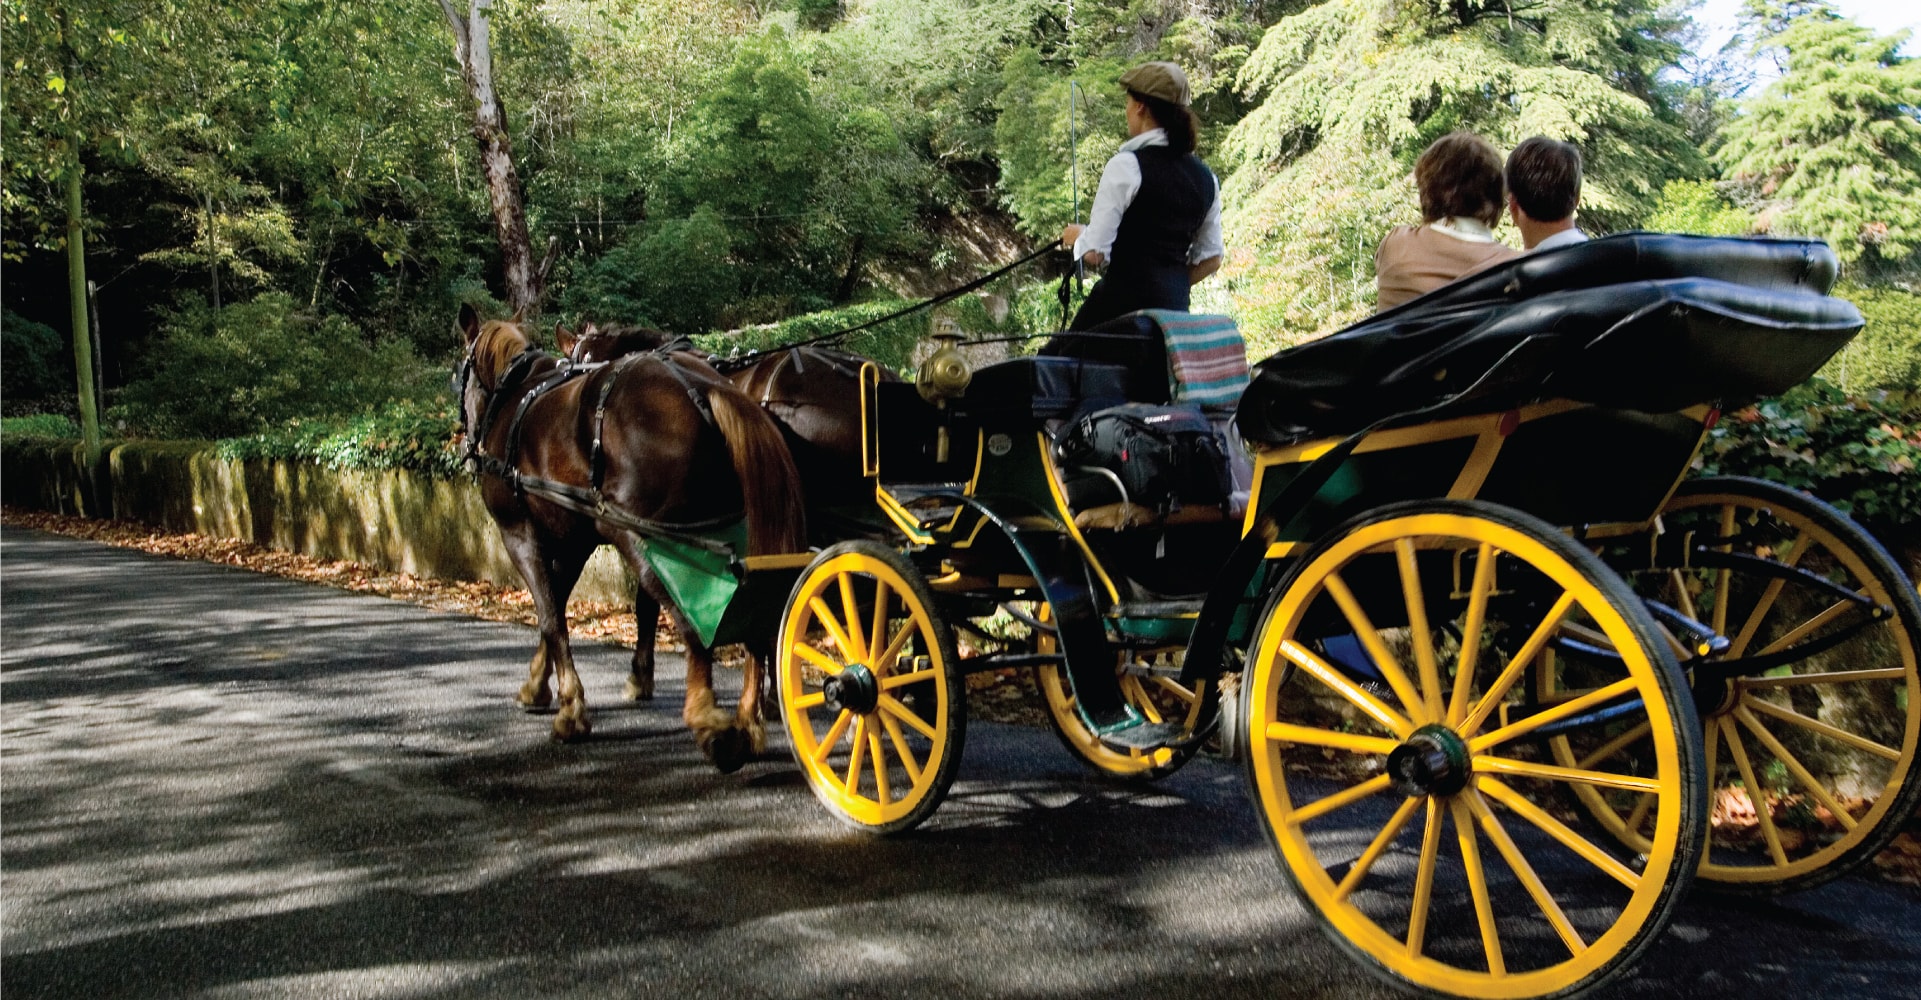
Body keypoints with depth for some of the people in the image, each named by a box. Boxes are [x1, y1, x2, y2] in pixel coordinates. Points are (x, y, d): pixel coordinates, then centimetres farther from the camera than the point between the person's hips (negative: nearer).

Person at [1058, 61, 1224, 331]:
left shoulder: (1127, 165, -11)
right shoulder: (1206, 178, 10)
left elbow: (1095, 252, -14)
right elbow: (1210, 260, 16)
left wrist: (1077, 235, 7)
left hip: (1122, 302, -7)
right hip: (1176, 310, 7)